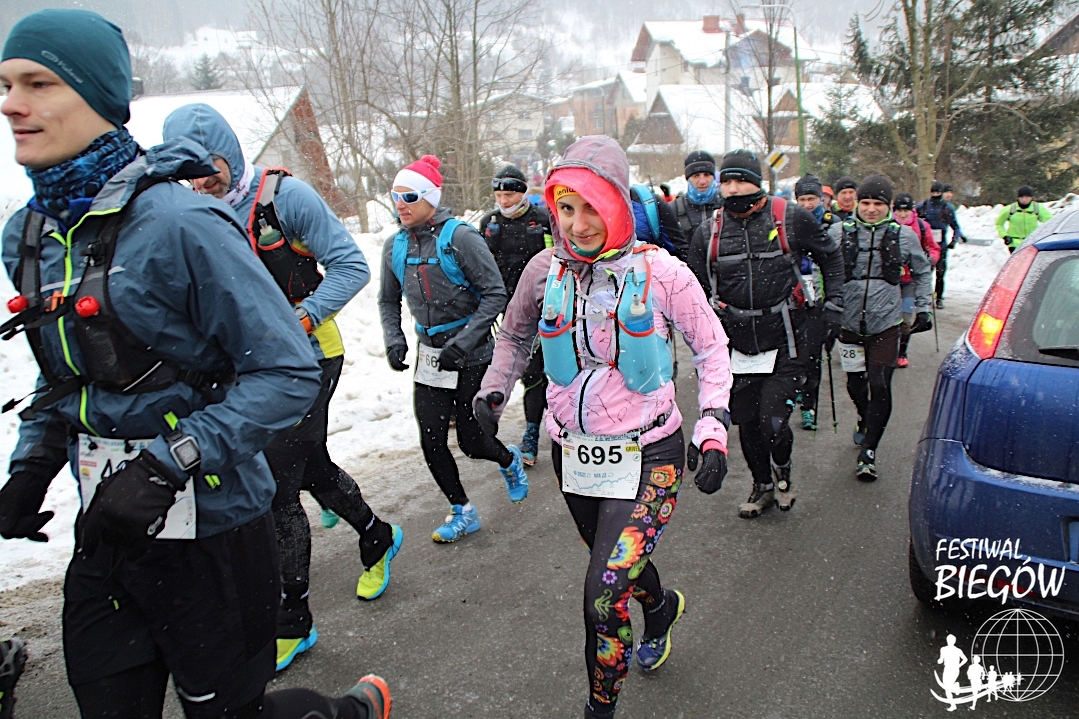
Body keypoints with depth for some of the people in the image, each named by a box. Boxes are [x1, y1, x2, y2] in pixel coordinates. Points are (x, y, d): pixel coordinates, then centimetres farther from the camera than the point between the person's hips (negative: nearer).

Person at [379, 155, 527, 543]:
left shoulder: (459, 236, -15)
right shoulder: (396, 246, 3)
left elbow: (495, 294, -15)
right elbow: (388, 301, 16)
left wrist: (461, 344, -21)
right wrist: (394, 340, -2)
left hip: (471, 354, -5)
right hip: (429, 354, 5)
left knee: (472, 441, 1)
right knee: (432, 442, 2)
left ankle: (509, 461, 37)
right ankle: (462, 511, 23)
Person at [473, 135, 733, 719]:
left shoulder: (659, 271, -14)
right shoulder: (546, 269, -5)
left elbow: (711, 348, -2)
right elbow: (514, 336, 13)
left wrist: (713, 432, -10)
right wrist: (493, 391, -3)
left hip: (646, 455, -4)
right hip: (573, 451, 4)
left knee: (604, 595, -12)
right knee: (618, 563, 24)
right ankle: (661, 606, 60)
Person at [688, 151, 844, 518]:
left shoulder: (792, 218, -5)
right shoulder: (709, 232, 2)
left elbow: (830, 258, 12)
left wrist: (832, 305, 6)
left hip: (785, 343, -3)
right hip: (737, 347, 3)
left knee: (772, 422, -11)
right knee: (746, 425, 10)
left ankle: (783, 471, 24)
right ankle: (763, 485, 37)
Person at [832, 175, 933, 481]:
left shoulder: (904, 236, -1)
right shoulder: (839, 232, -4)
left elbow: (923, 272, 14)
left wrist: (922, 308, 10)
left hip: (886, 324, -1)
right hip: (849, 322, 1)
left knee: (879, 386, -10)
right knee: (855, 383, 15)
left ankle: (868, 451, 3)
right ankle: (865, 420, 48)